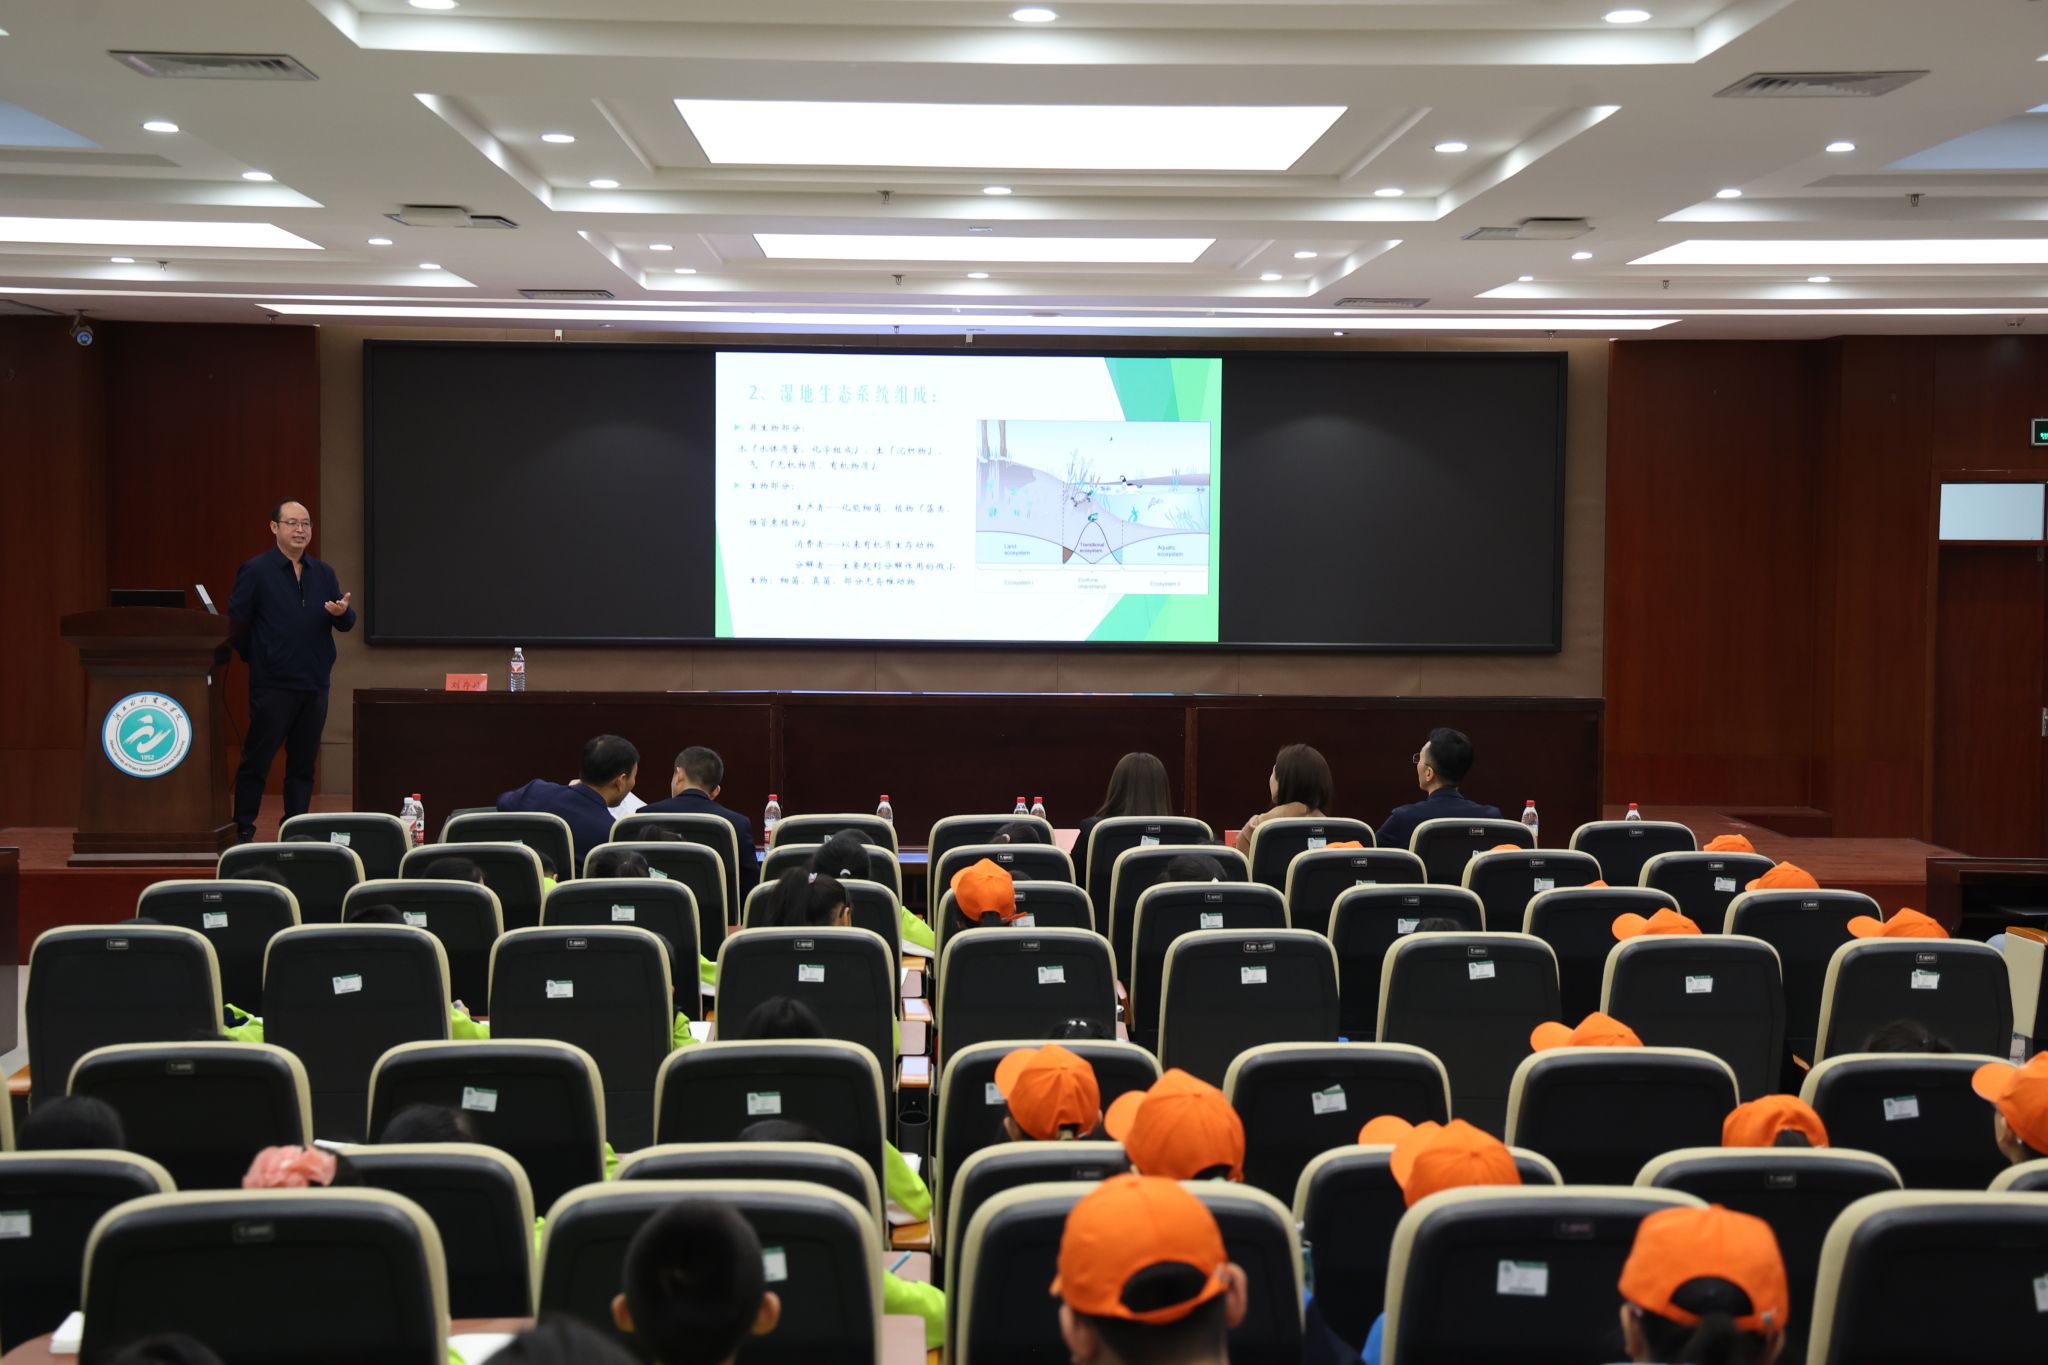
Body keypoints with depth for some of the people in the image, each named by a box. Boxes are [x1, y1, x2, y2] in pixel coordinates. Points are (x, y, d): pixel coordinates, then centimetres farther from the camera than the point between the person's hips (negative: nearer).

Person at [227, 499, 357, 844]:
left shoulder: (324, 573, 13)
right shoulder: (255, 570, -3)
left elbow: (347, 623, 9)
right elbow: (235, 624, -4)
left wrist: (342, 613, -13)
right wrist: (258, 659, 1)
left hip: (315, 684, 5)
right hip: (272, 685, -5)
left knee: (303, 763, 8)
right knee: (256, 760, 0)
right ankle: (243, 831, 7)